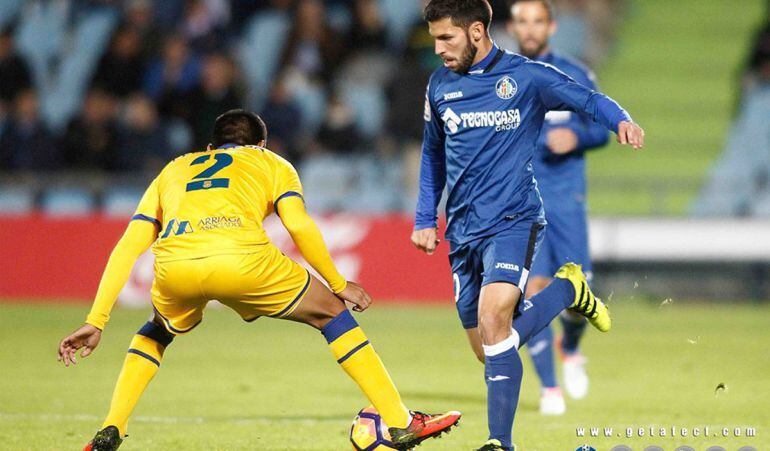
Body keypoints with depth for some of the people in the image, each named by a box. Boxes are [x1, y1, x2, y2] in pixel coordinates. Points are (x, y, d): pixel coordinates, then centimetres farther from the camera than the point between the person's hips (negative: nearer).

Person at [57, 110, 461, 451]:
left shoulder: (175, 169, 37)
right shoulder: (271, 163, 31)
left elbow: (127, 247, 26)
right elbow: (299, 226, 10)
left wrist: (95, 322, 24)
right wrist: (339, 284, 21)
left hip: (174, 264, 3)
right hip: (242, 259, -3)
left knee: (156, 333, 37)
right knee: (331, 313, 21)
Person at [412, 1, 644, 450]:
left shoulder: (526, 76, -4)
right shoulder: (440, 85, 10)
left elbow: (587, 99, -3)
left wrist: (621, 120, -25)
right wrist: (425, 219, 20)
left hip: (513, 221, -6)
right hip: (463, 231, 6)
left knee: (492, 321, -27)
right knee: (489, 350, 6)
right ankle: (567, 288, 31)